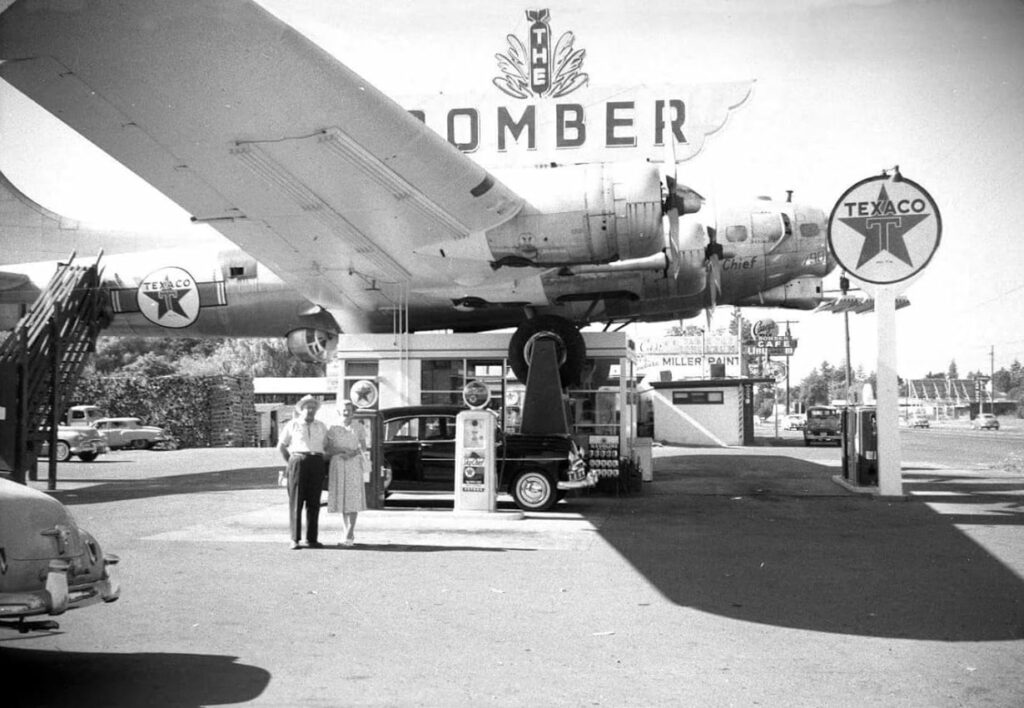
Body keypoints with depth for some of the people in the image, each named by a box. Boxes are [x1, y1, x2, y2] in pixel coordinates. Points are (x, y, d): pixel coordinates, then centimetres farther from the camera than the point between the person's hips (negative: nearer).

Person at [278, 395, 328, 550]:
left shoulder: (321, 426, 17)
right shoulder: (292, 425, 8)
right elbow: (281, 446, 11)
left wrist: (321, 463, 10)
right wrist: (291, 463, 5)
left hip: (317, 463, 3)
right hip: (298, 462, -3)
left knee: (314, 502, 2)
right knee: (296, 502, -5)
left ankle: (312, 538, 6)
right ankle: (295, 539, -4)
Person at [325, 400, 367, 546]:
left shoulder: (358, 427, 4)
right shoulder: (333, 428, 4)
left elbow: (363, 446, 7)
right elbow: (329, 449, 2)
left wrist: (354, 453, -13)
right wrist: (342, 450, -15)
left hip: (354, 464, -1)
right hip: (337, 465, 1)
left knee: (353, 498, -9)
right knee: (342, 498, 4)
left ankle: (349, 535, -11)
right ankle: (349, 533, 14)